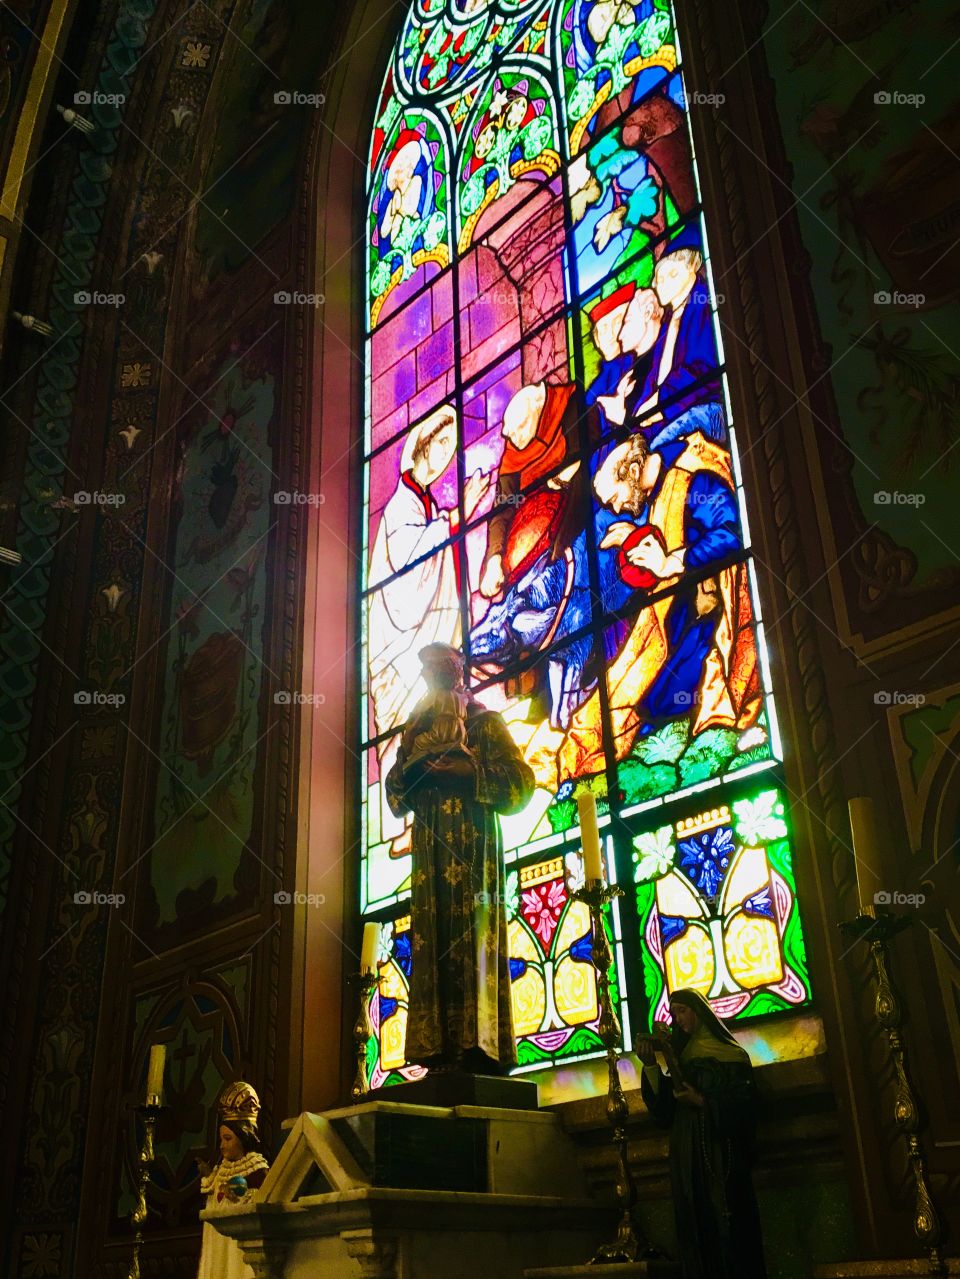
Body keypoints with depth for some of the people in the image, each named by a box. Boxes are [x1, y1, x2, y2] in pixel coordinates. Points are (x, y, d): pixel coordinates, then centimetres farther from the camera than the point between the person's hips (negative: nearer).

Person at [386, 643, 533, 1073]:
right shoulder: (416, 727, 27)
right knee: (433, 937, -6)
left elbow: (519, 778, 1)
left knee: (472, 934, -15)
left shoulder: (484, 722, 13)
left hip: (472, 837, -5)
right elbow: (396, 794, 21)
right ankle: (442, 1049, -10)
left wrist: (470, 772, -12)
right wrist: (409, 765, 0)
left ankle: (480, 1045, -20)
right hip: (429, 843, 5)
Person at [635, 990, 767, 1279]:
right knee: (697, 1229, 0)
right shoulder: (680, 1055, 15)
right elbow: (664, 1109, 6)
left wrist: (702, 1101, -16)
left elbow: (745, 1105, -5)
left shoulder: (729, 1053, 3)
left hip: (723, 1152, -4)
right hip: (689, 1158, 4)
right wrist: (650, 1066, -6)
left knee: (729, 1225, -8)